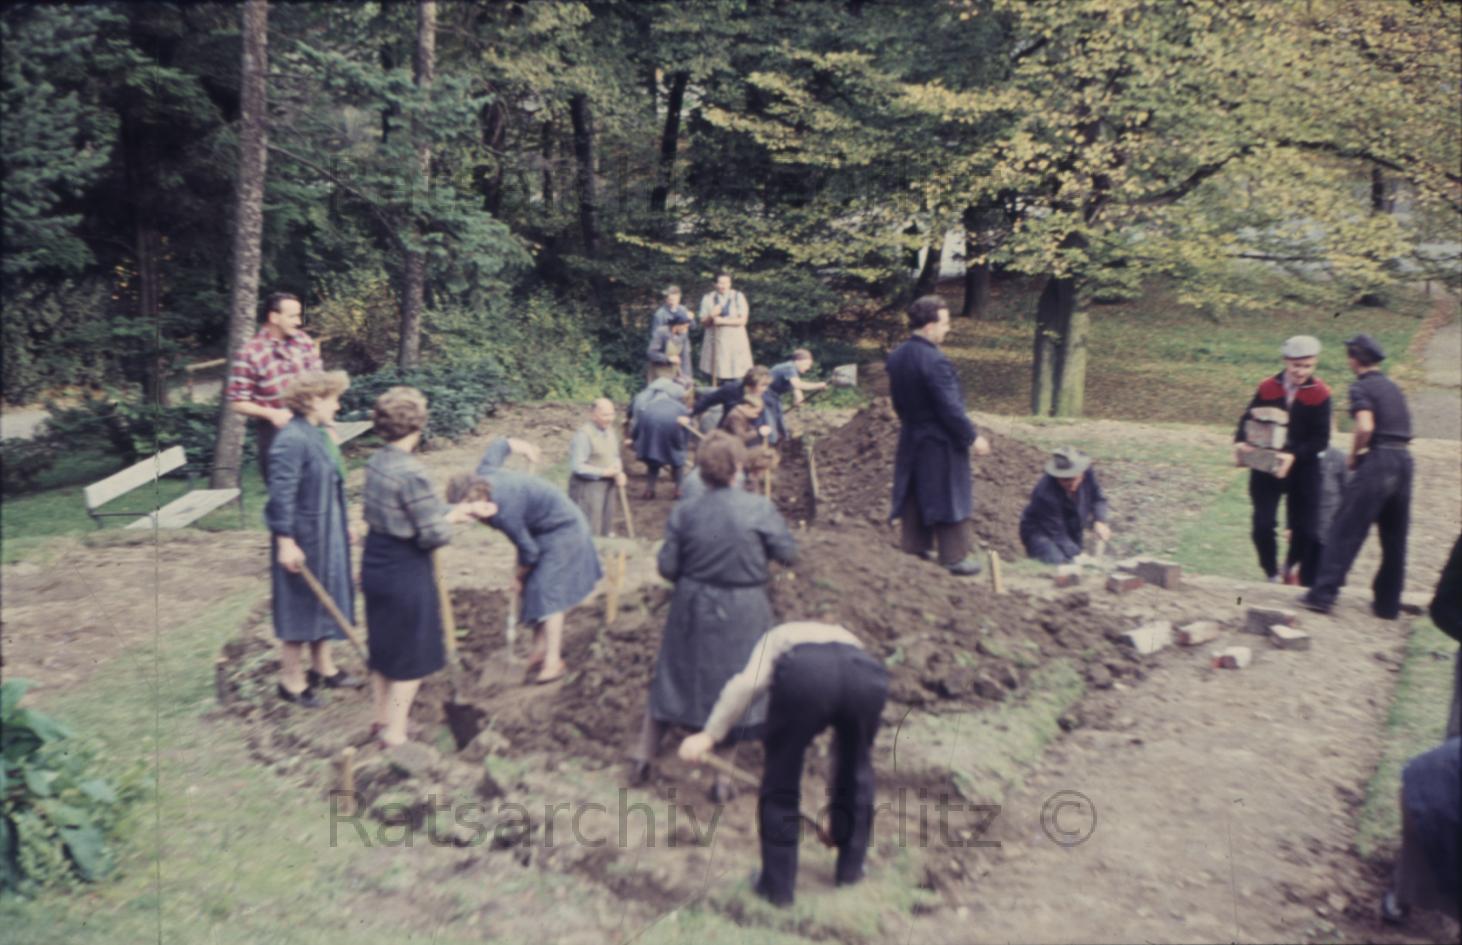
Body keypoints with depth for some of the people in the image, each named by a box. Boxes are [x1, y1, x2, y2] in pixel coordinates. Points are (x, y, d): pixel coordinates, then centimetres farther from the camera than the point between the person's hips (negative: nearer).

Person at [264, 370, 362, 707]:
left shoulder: (320, 434, 6)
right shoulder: (292, 440, -22)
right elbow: (281, 495, -23)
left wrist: (343, 526, 20)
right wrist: (286, 541, -23)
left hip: (328, 536, 9)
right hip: (303, 539, -9)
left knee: (325, 601, 19)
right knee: (301, 606, 4)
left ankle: (323, 667, 35)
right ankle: (292, 679, 20)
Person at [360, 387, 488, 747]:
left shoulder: (378, 461, 2)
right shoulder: (411, 472, -25)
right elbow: (434, 535, -21)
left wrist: (457, 510, 11)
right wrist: (453, 517, -1)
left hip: (375, 564, 9)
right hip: (406, 571, -9)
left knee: (383, 647, 23)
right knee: (411, 654, 8)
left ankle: (382, 718, 38)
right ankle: (394, 733, 19)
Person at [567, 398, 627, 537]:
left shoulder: (612, 433, 10)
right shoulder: (583, 434, -17)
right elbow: (577, 466, -21)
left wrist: (619, 473, -2)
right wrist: (604, 472, -21)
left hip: (607, 486, 8)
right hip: (587, 486, -8)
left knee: (605, 531, 16)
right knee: (589, 532, -9)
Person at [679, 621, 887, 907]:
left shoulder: (777, 637, 37)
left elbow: (747, 683, 9)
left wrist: (709, 734, 5)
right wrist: (837, 808, 59)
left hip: (803, 674, -3)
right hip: (867, 674, 4)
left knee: (781, 780, 18)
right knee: (857, 769, 31)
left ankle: (777, 884, 25)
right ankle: (850, 869, 41)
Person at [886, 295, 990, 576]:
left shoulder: (896, 357, 2)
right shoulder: (935, 361, -24)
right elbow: (951, 407, -22)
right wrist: (972, 438, -12)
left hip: (910, 439, 8)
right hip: (940, 442, -8)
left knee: (915, 498, 16)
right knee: (949, 498, 4)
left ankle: (914, 550, 24)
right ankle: (956, 558, 13)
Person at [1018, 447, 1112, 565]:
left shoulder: (1087, 472, -21)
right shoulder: (1045, 494, -36)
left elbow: (1098, 498, -1)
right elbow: (1057, 533, -29)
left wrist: (1099, 521, -18)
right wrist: (1076, 557, -36)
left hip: (1071, 530, 7)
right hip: (1041, 532, -7)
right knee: (1058, 561, -29)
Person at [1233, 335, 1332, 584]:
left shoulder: (1320, 393, -7)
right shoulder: (1268, 387, -2)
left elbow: (1321, 439, -10)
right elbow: (1248, 418, 4)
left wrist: (1294, 456, -25)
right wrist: (1241, 442, -17)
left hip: (1303, 469, -1)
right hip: (1265, 465, 1)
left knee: (1305, 530, 2)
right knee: (1262, 525, -3)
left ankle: (1309, 583, 21)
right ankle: (1271, 574, 20)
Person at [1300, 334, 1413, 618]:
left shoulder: (1362, 387, -5)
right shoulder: (1392, 387, 19)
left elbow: (1365, 427, -20)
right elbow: (1401, 428, 19)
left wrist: (1353, 457, -5)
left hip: (1377, 462, -7)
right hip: (1403, 460, 7)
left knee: (1345, 532, -4)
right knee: (1395, 538, 12)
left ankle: (1323, 594, -5)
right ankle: (1388, 604, 18)